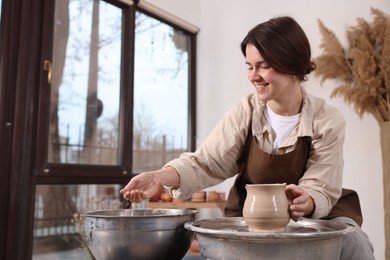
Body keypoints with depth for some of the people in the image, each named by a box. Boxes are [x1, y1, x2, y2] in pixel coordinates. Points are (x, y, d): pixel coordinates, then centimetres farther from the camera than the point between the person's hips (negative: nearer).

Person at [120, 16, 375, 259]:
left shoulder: (328, 121, -14)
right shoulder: (245, 112, -10)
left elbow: (322, 190, -15)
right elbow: (206, 163, -13)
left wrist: (306, 201, -39)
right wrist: (161, 177, -31)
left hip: (316, 215, -1)